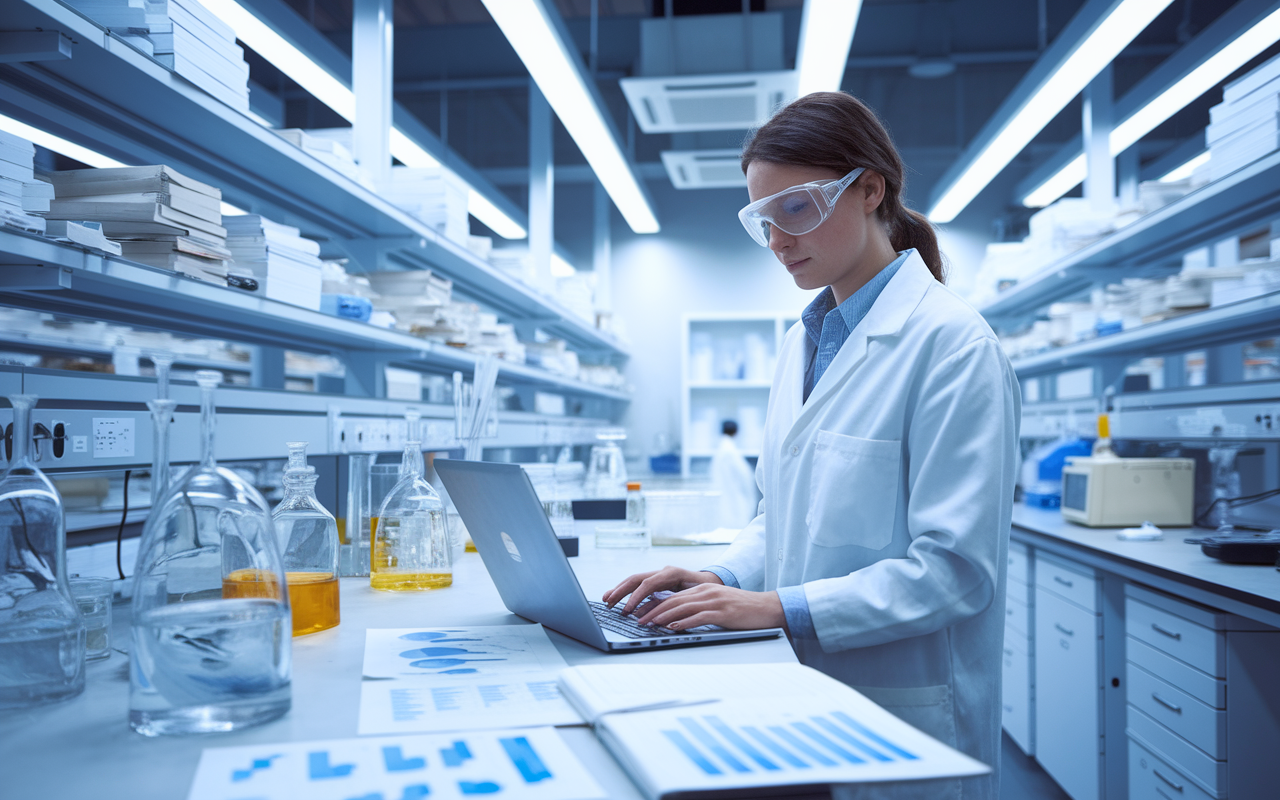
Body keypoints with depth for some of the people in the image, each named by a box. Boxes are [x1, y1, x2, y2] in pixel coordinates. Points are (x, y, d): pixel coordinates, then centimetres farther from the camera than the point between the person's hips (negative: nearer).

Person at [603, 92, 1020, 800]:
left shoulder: (951, 342, -16)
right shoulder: (802, 341, 9)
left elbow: (955, 569, -20)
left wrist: (780, 607, -23)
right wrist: (724, 578, -3)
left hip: (904, 719, -7)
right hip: (799, 690, 7)